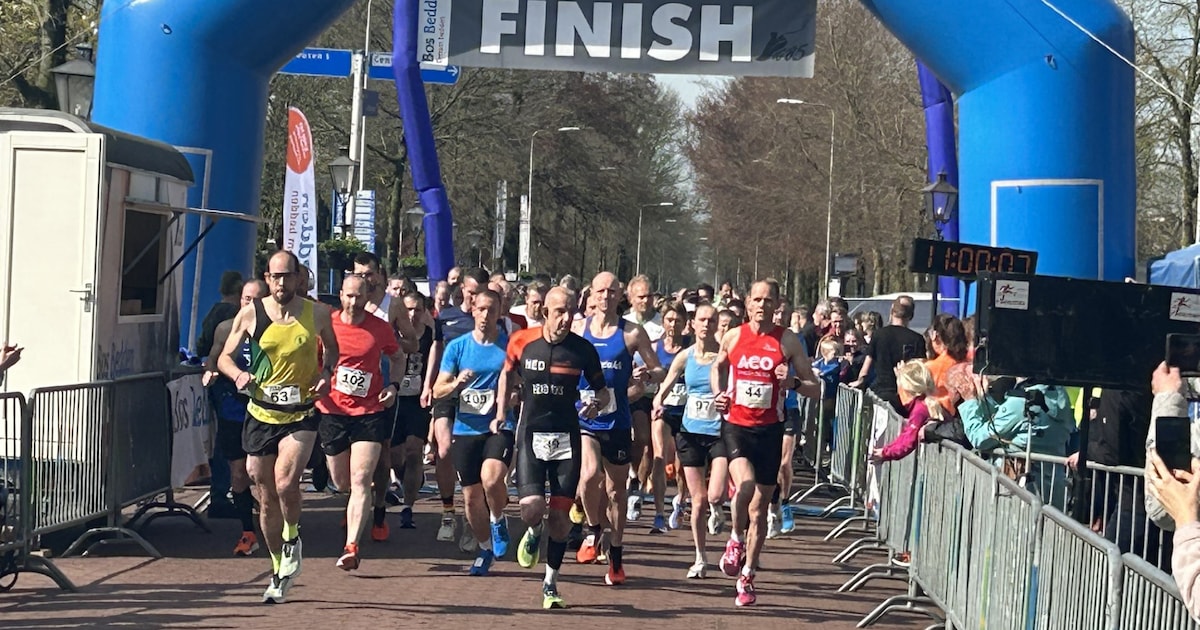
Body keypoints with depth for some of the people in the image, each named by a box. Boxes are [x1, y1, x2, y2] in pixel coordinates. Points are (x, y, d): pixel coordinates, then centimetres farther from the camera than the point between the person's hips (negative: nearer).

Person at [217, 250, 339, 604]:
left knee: (286, 482, -24)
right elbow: (225, 357, 6)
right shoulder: (250, 314, -1)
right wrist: (238, 374, -16)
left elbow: (331, 348, 19)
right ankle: (278, 572, 25)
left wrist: (326, 372, 0)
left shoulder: (317, 314, 0)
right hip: (261, 415, 2)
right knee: (267, 498, 8)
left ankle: (292, 539, 7)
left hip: (301, 416, -2)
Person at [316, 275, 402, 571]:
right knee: (341, 482, 12)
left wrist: (394, 386, 1)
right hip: (332, 411, 2)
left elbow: (398, 357, 16)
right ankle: (354, 511, 47)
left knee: (360, 480, -12)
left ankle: (351, 547, -17)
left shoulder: (380, 328, -2)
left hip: (370, 412, -2)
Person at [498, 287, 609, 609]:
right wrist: (501, 414, 10)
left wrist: (597, 404, -14)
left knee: (560, 516, 1)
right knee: (531, 508, -16)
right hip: (531, 434, 0)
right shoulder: (522, 341, -4)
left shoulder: (583, 349, -4)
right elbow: (508, 374, 16)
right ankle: (534, 533, 22)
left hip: (567, 437, 1)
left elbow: (603, 390, 8)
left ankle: (551, 583, 18)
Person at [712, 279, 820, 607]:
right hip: (736, 425, 0)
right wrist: (719, 395, 8)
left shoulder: (788, 340, -1)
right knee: (745, 484, -28)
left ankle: (747, 577, 19)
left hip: (769, 429, 0)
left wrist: (792, 383, -19)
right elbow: (718, 367, 25)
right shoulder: (733, 337, 3)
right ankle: (736, 540, 0)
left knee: (759, 508, 6)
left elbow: (815, 389, 1)